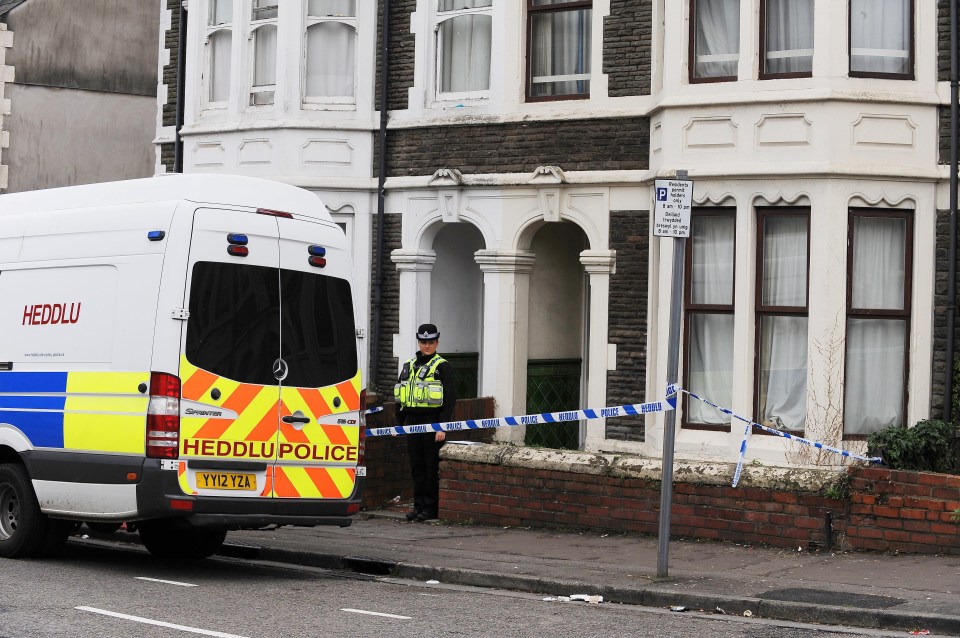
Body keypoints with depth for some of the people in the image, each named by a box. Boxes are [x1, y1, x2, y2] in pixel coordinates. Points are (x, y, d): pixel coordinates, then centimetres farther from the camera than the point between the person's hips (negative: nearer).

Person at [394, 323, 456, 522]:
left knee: (432, 466, -2)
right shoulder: (409, 366, 15)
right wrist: (398, 423, 15)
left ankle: (431, 507, 3)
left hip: (432, 422, -6)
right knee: (416, 466, 8)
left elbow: (449, 399, -8)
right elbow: (400, 397, 20)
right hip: (412, 420, 6)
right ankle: (419, 505, 14)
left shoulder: (443, 367, -3)